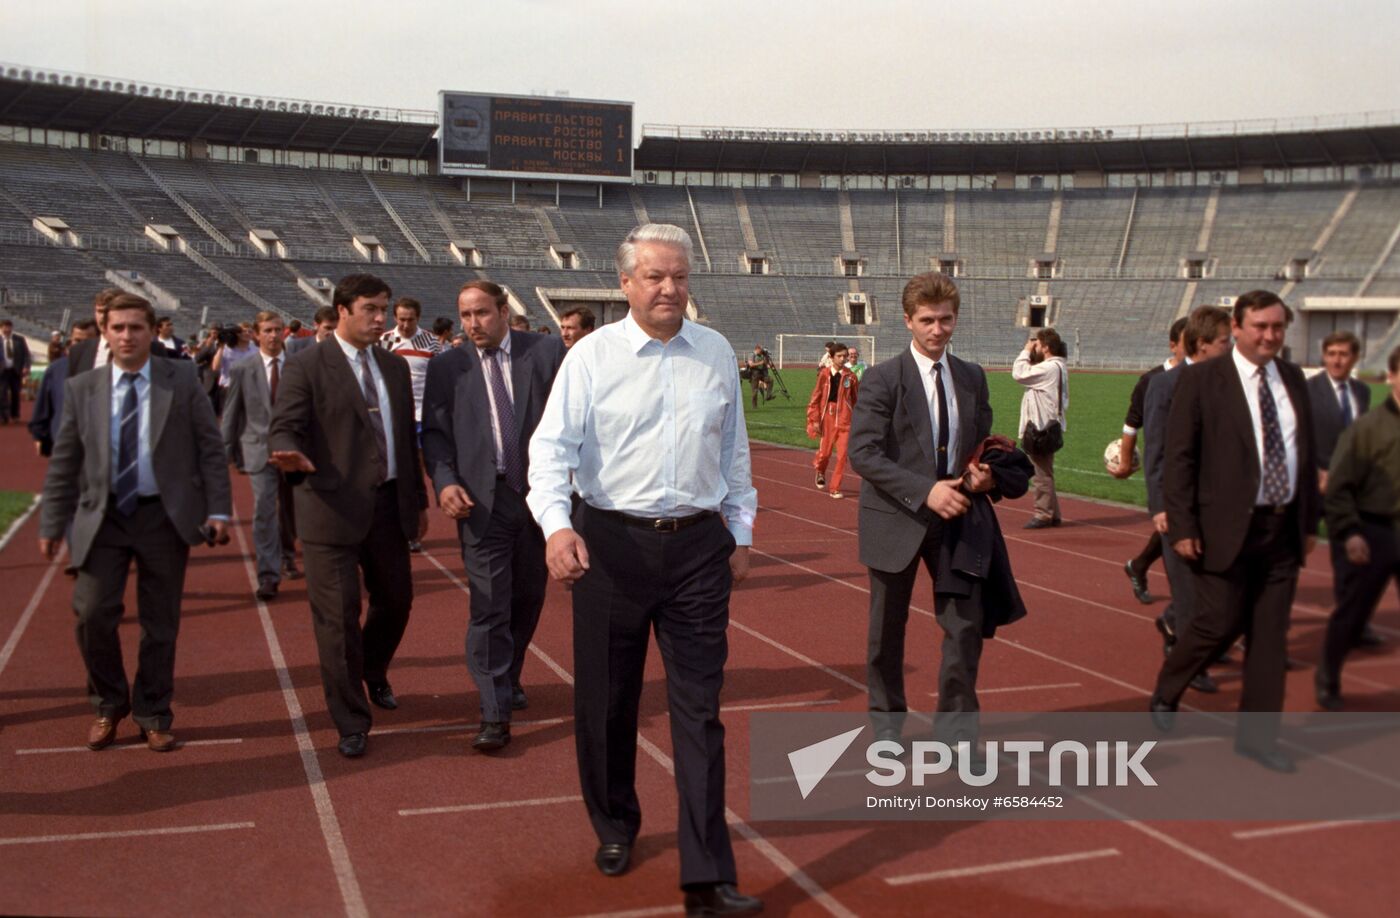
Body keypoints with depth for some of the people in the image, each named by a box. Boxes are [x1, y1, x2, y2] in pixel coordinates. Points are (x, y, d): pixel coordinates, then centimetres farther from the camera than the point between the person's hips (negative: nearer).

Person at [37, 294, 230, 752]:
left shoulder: (182, 380, -1)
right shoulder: (82, 389, 4)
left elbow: (210, 448, -1)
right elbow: (64, 463, 7)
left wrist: (218, 509, -7)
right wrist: (52, 524, 5)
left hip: (166, 516, -1)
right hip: (103, 515, 1)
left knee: (160, 622, 7)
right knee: (93, 613, -7)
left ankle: (153, 715, 23)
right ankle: (109, 705, 18)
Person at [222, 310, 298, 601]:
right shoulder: (243, 371, 2)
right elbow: (230, 414, 7)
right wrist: (228, 451, 6)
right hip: (259, 450, -1)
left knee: (290, 509, 15)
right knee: (264, 511, -10)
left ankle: (287, 554, 41)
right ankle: (268, 576, -9)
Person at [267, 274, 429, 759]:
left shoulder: (395, 366, 13)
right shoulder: (306, 367, -5)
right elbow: (283, 428, -10)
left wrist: (418, 499, 17)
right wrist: (291, 455, -34)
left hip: (389, 505, 6)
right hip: (334, 507, -6)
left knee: (396, 600, 16)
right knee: (339, 615, -1)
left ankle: (374, 673, 46)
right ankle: (351, 721, 12)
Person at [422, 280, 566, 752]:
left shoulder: (547, 352, 1)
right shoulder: (447, 367, 4)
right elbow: (435, 432, 4)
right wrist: (445, 481, -12)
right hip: (483, 500, -1)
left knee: (527, 598, 15)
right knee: (489, 607, -4)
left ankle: (508, 679, 38)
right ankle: (495, 714, 1)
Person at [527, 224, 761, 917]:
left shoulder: (717, 354, 6)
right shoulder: (592, 355, -4)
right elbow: (552, 446, -12)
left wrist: (741, 533, 15)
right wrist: (556, 524, -28)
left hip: (699, 546, 2)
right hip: (610, 542, -1)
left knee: (699, 709, 1)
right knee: (606, 700, 11)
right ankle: (614, 828, 36)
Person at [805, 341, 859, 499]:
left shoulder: (850, 376, 0)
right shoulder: (824, 374, -3)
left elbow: (856, 399, 9)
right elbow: (815, 398, 1)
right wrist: (815, 420, -3)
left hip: (845, 420, 1)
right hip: (827, 418, -1)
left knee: (842, 455, -5)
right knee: (825, 452, 7)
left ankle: (835, 488, 6)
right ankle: (820, 472, 41)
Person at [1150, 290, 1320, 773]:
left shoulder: (1293, 379, 11)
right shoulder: (1201, 379, -6)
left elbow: (1306, 453, 15)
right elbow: (1178, 457, -9)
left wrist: (1309, 520, 12)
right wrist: (1182, 526, -13)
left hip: (1283, 528, 5)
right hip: (1227, 528, -5)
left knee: (1270, 633, 8)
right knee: (1219, 624, -3)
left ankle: (1257, 734, 19)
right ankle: (1165, 694, 24)